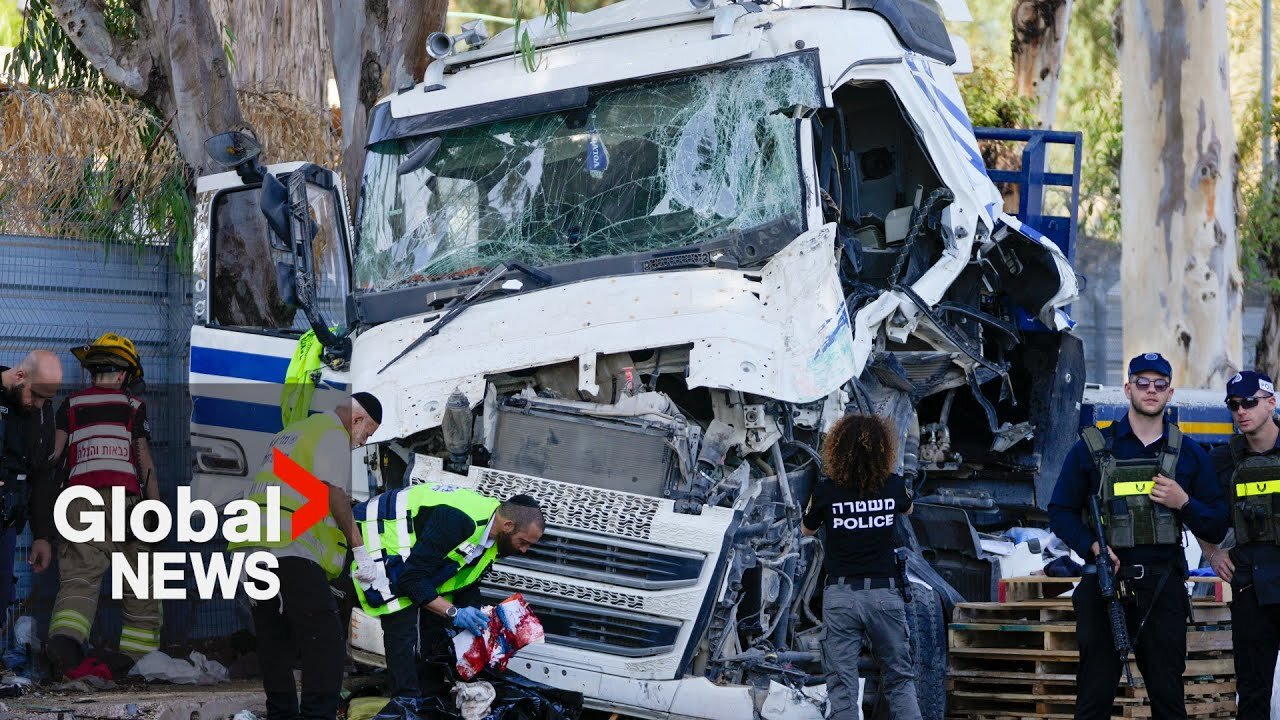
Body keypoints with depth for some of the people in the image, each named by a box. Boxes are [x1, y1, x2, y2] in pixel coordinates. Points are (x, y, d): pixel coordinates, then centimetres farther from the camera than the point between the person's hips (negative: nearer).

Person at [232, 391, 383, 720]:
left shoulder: (289, 433, 29)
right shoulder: (333, 434, 0)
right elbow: (334, 492, -11)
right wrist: (354, 535, -4)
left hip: (251, 546, 10)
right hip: (290, 545, -9)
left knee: (275, 641, 15)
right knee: (326, 641, -11)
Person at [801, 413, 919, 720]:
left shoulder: (826, 490, -8)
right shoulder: (894, 487, -3)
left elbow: (806, 529, 12)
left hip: (841, 595, -1)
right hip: (885, 594, 1)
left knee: (841, 685, 2)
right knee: (900, 680, 11)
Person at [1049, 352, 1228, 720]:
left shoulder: (1190, 454, 9)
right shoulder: (1091, 448, 4)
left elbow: (1217, 528, 10)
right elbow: (1060, 512, 5)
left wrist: (1184, 503, -9)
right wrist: (1092, 547, -12)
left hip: (1163, 590, 1)